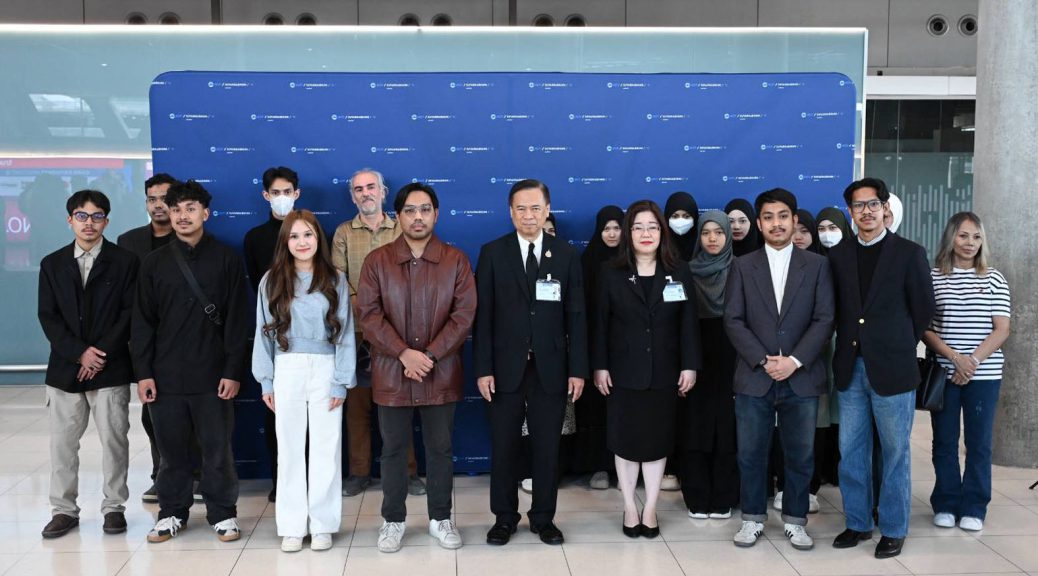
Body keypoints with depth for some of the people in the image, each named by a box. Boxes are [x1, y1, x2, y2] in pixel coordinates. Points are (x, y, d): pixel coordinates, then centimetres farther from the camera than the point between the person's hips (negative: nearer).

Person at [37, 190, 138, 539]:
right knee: (62, 442, 6)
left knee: (114, 440, 2)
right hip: (65, 368, 3)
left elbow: (130, 312, -4)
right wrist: (79, 353, -10)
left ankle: (114, 507, 14)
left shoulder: (125, 261, 2)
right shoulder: (52, 264, 10)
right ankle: (64, 510, 17)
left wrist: (102, 354, -11)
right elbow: (47, 316, 3)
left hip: (111, 369, -2)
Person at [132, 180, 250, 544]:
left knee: (217, 449, 4)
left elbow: (238, 320, -2)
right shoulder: (154, 263, 7)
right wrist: (143, 372, -1)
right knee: (172, 450, 9)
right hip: (165, 375, 2)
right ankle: (172, 513, 24)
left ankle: (222, 513, 18)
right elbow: (143, 322, 7)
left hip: (212, 374, -2)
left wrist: (234, 371, -7)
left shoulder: (226, 259, 1)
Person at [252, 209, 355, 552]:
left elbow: (345, 332, 1)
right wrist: (266, 381, 3)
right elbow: (264, 332, 6)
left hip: (326, 370, -1)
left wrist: (341, 382, -4)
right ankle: (291, 526, 15)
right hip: (287, 371, 1)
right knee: (289, 449, 7)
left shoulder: (335, 280, 2)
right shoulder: (272, 281, 4)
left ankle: (323, 525, 14)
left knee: (325, 449, 4)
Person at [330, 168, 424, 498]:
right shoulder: (344, 233, 9)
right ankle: (359, 472, 14)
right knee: (358, 402, 4)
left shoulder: (401, 232, 9)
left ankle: (407, 470, 12)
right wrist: (358, 304, -13)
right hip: (356, 330, 0)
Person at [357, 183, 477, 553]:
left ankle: (441, 519, 25)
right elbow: (369, 314, -6)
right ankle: (393, 519, 24)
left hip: (441, 373, 0)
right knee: (393, 449, 9)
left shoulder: (456, 260, 1)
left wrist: (430, 355, -14)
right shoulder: (376, 261, 0)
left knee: (440, 448, 10)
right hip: (391, 373, 0)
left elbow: (464, 314, -4)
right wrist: (404, 354, -16)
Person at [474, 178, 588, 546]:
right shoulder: (492, 253, 1)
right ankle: (504, 517, 24)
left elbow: (576, 316, 3)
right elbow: (483, 315, -2)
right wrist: (483, 369, -8)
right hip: (506, 368, -1)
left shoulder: (566, 255, 5)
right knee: (503, 446, 9)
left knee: (547, 447, 9)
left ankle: (544, 518, 23)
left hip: (551, 368, 1)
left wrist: (578, 369, -2)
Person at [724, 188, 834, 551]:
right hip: (754, 377, 0)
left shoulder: (816, 265, 6)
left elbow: (824, 320, -1)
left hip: (802, 378, 0)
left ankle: (795, 520, 22)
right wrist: (763, 360, -12)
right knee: (751, 453, 6)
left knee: (800, 455, 7)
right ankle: (753, 518, 20)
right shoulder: (743, 266, 6)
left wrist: (795, 360, -12)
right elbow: (733, 320, -1)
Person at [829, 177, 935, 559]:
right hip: (850, 367, 4)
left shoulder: (909, 253, -3)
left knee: (894, 453, 6)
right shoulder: (838, 255, 7)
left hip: (892, 368, -3)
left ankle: (894, 529, 18)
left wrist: (900, 347, 5)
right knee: (851, 452, 9)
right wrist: (850, 343, 4)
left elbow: (923, 309, 2)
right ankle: (858, 523, 23)